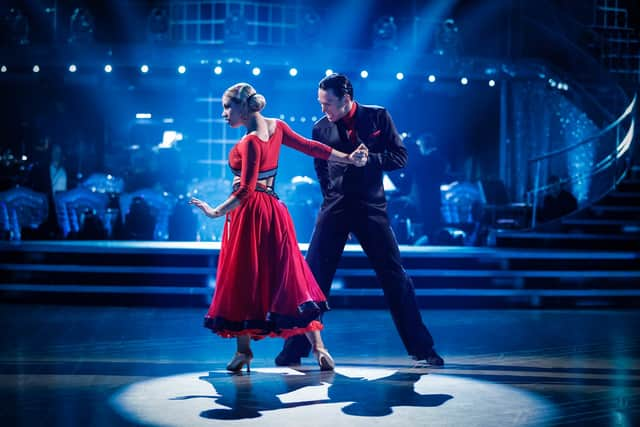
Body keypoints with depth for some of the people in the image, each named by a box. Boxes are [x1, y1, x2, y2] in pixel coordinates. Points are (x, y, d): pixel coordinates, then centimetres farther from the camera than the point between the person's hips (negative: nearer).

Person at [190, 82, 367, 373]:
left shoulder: (250, 142, -17)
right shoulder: (276, 127, 5)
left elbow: (245, 190, -21)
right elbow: (310, 147, 9)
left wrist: (217, 212, -22)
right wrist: (349, 158, 16)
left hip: (249, 214, -8)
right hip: (273, 210, 8)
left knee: (242, 279, 3)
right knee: (287, 276, 7)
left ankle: (243, 351, 7)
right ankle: (318, 347, 1)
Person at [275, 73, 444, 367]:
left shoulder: (378, 117, 0)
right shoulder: (321, 128, 4)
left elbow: (400, 157, -1)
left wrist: (369, 158, -15)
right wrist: (333, 196, 9)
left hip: (372, 209, -1)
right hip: (335, 209, 1)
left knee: (395, 277, 2)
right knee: (312, 276, -4)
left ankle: (422, 348, 13)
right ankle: (294, 349, 4)